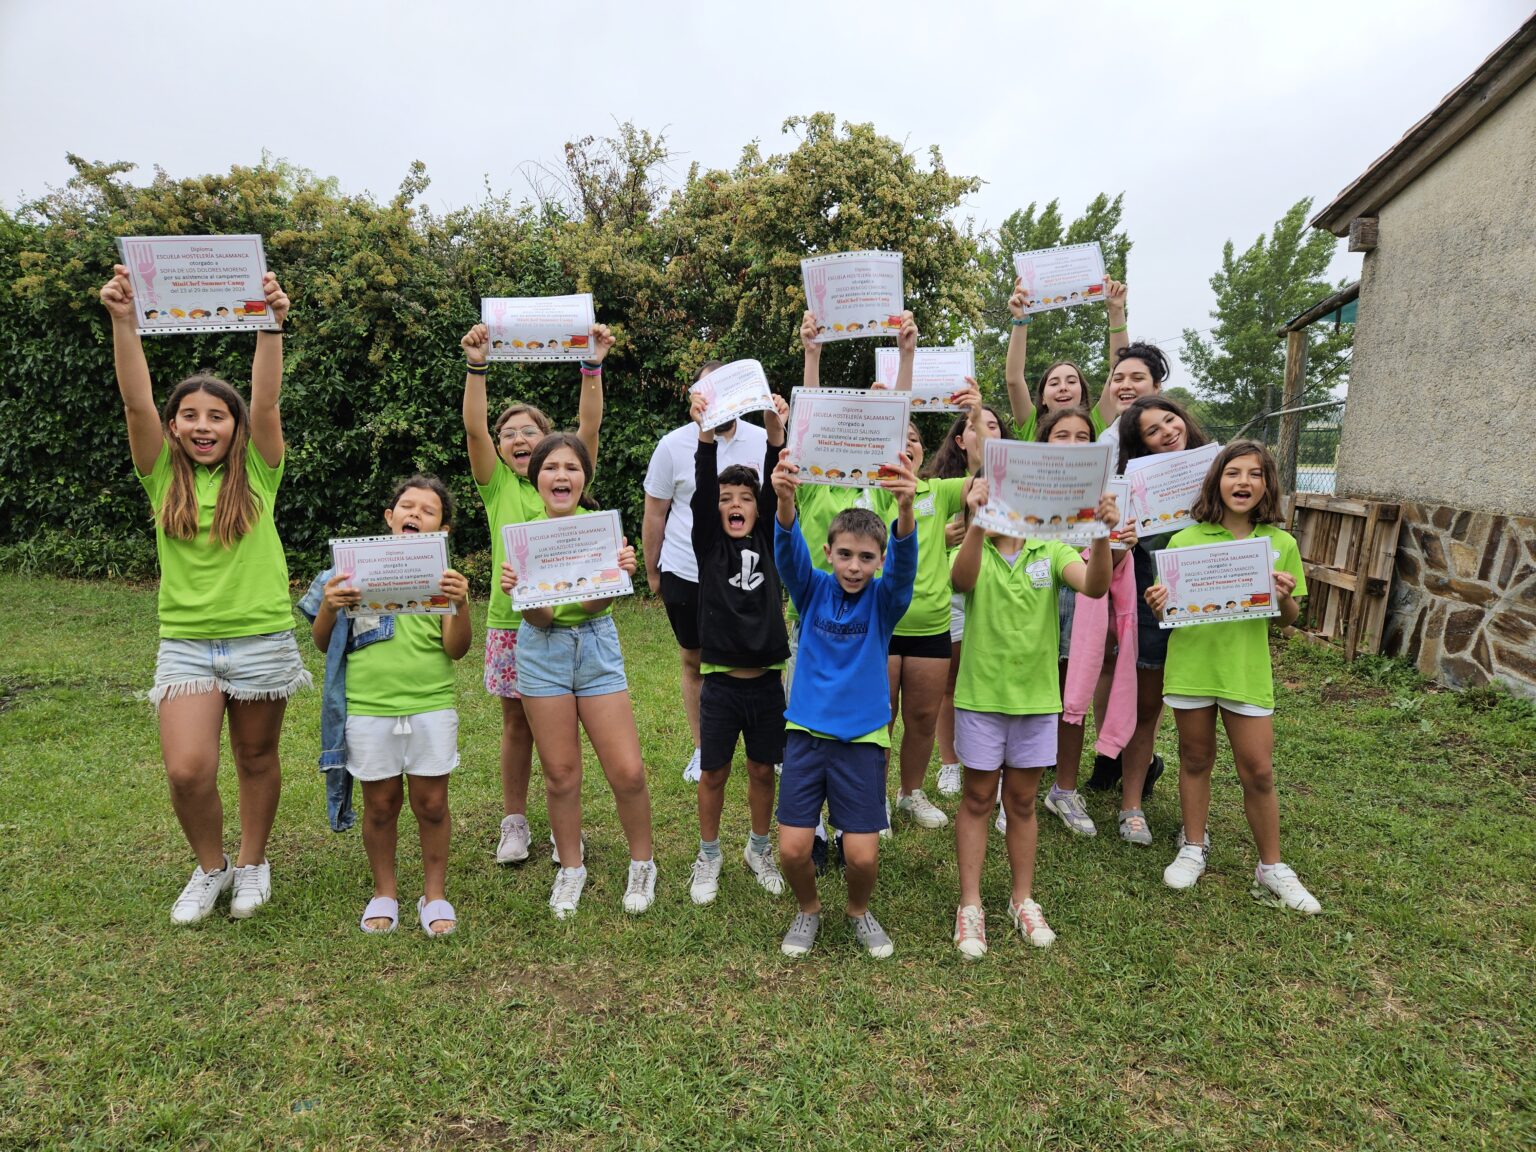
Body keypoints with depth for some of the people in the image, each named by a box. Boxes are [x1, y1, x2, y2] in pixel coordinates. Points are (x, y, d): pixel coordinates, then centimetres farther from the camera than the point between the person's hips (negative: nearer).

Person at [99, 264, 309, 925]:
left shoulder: (255, 473, 0)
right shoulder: (162, 476, 3)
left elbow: (265, 402, -15)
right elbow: (136, 401, -10)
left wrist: (271, 326, -27)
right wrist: (123, 322, -23)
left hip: (261, 639, -1)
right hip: (185, 643, 1)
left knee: (256, 759, 11)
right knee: (187, 770, -8)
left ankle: (252, 863, 34)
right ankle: (209, 866, 20)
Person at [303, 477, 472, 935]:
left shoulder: (445, 578, 4)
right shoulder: (356, 570, 4)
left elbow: (456, 649, -6)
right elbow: (322, 644, 6)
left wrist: (461, 606, -24)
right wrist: (328, 608, -14)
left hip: (432, 706, 0)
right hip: (368, 706, 0)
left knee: (431, 802, 5)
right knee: (381, 802, 9)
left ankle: (435, 894, 23)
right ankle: (384, 893, 29)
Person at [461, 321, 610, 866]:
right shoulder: (497, 484, 4)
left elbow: (589, 425, -10)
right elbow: (473, 428, -10)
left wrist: (592, 366, -20)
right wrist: (476, 366, -21)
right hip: (511, 621, 1)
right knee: (517, 723, 11)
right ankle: (514, 822, 25)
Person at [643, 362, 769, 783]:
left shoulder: (764, 442, -3)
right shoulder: (673, 445, -5)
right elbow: (654, 515, 3)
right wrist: (651, 572, 7)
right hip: (686, 576, 0)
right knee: (693, 662, 13)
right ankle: (702, 749, 30)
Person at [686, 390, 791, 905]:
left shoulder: (768, 542, 3)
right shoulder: (708, 544, 0)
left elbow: (777, 491, -12)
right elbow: (702, 492, -16)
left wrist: (775, 434, -27)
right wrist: (706, 435, -31)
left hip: (766, 681, 1)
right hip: (721, 682, -1)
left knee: (763, 770, 14)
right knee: (714, 772, 10)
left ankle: (759, 849, 34)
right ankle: (708, 856, 28)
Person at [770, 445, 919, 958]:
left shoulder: (883, 600, -4)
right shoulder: (812, 590, -2)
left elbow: (904, 562, -24)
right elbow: (789, 550, -21)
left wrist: (906, 507, -46)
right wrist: (785, 498, -43)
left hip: (862, 737, -1)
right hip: (806, 731, 1)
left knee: (862, 854, -4)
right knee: (792, 849, -3)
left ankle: (859, 911, 30)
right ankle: (809, 909, 29)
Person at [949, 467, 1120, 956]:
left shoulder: (1051, 553, -1)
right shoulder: (973, 553, -6)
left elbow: (1095, 586, -20)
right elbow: (962, 580, -31)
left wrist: (1101, 536, -39)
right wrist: (977, 523, -47)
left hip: (1036, 699, 2)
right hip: (981, 698, -2)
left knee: (1022, 803, 15)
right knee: (977, 801, 9)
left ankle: (1023, 900, 30)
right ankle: (970, 906, 20)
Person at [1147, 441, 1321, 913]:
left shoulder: (1281, 544, 1)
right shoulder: (1185, 539, -3)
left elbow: (1288, 621, 7)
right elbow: (1166, 607, 3)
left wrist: (1286, 599, -14)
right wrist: (1158, 604, -20)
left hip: (1247, 670, 0)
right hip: (1190, 664, 0)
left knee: (1258, 771, 4)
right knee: (1195, 759, 14)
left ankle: (1271, 869, 21)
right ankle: (1193, 848, 32)